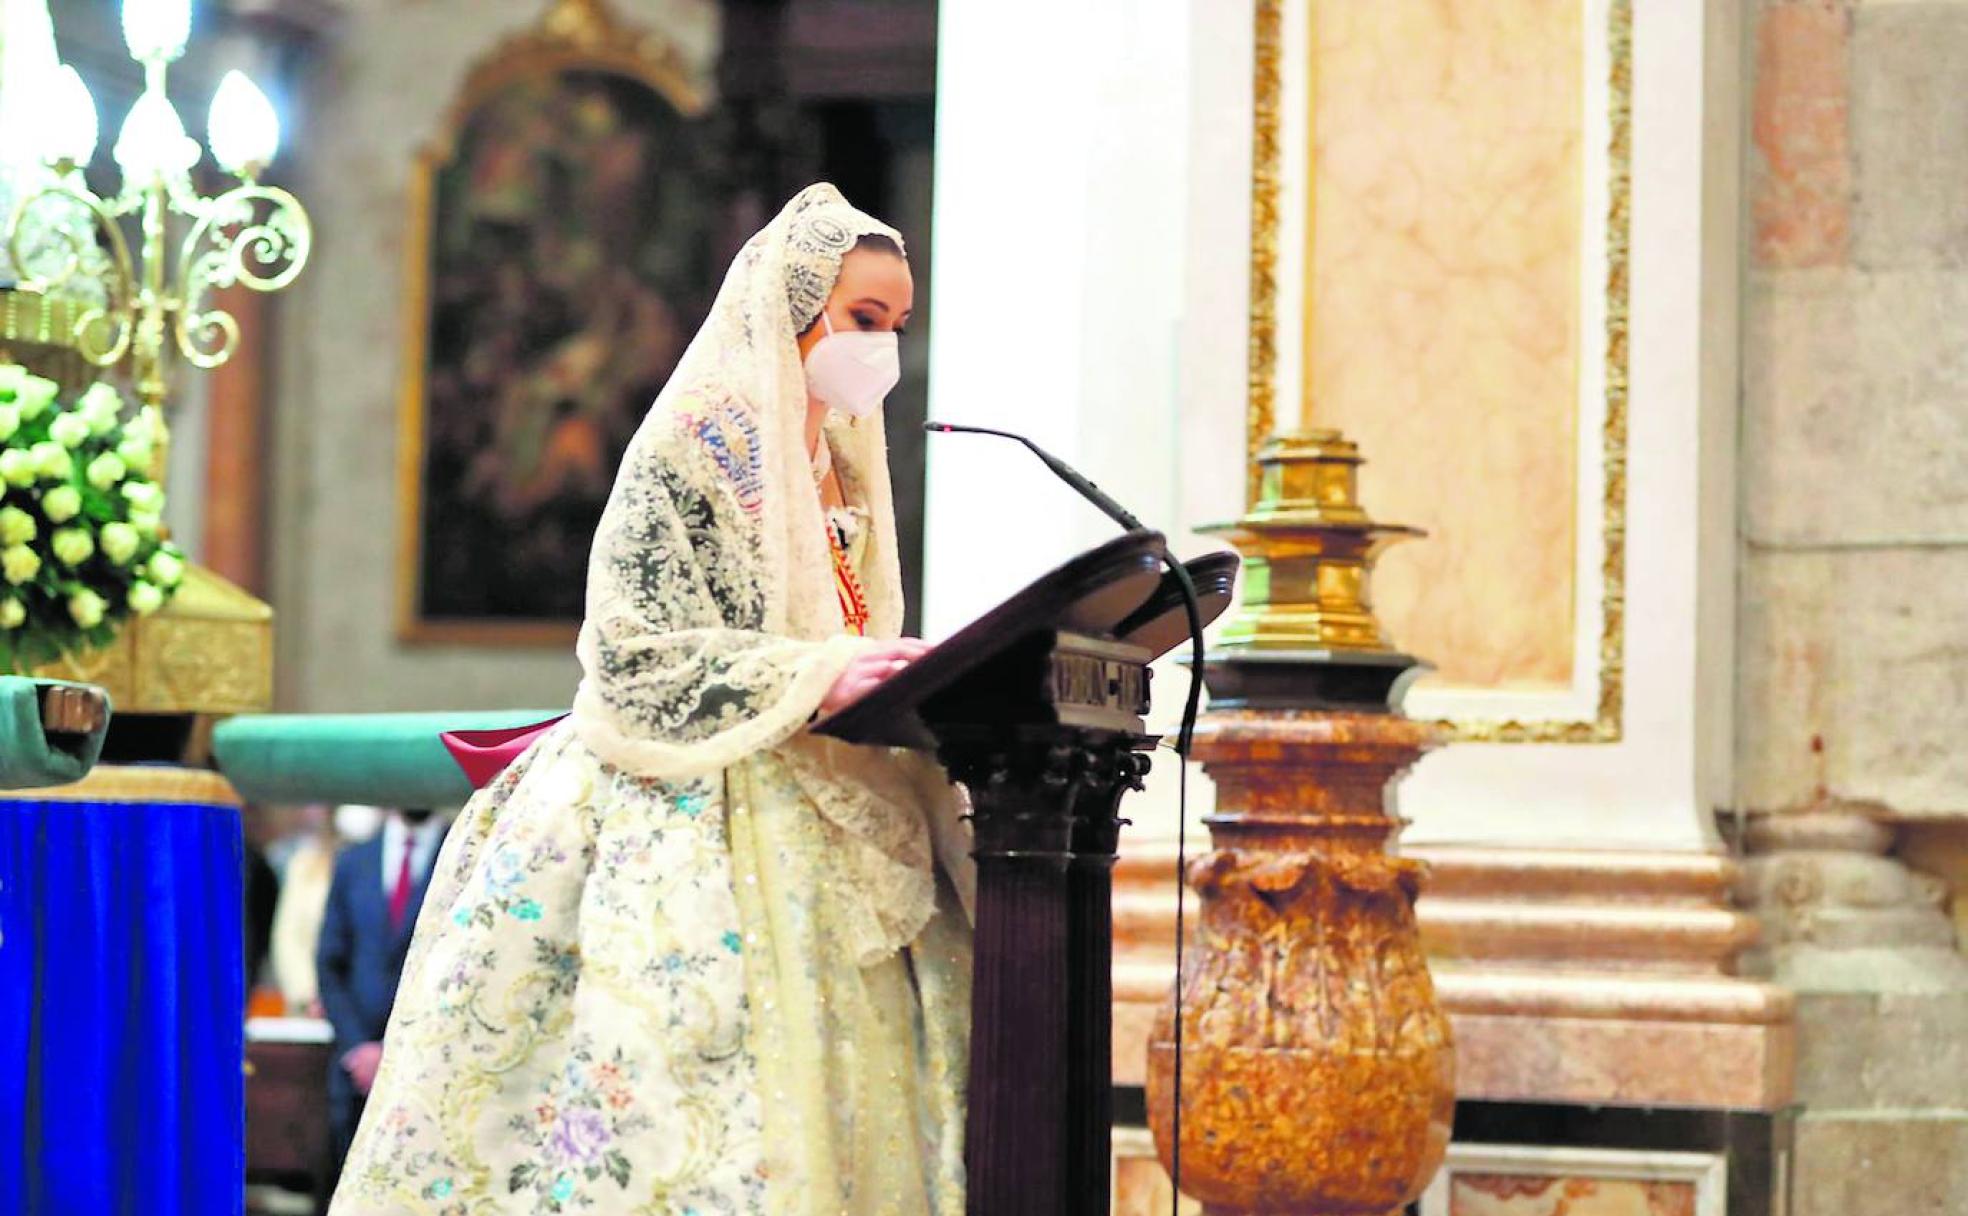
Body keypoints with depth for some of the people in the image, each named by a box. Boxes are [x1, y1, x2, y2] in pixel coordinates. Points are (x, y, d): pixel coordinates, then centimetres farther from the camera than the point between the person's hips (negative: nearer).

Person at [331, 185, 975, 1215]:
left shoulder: (839, 469, 18)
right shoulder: (696, 443, -7)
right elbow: (634, 651, -15)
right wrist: (818, 676, -22)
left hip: (813, 844, 8)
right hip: (692, 839, -8)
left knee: (812, 1125, -1)